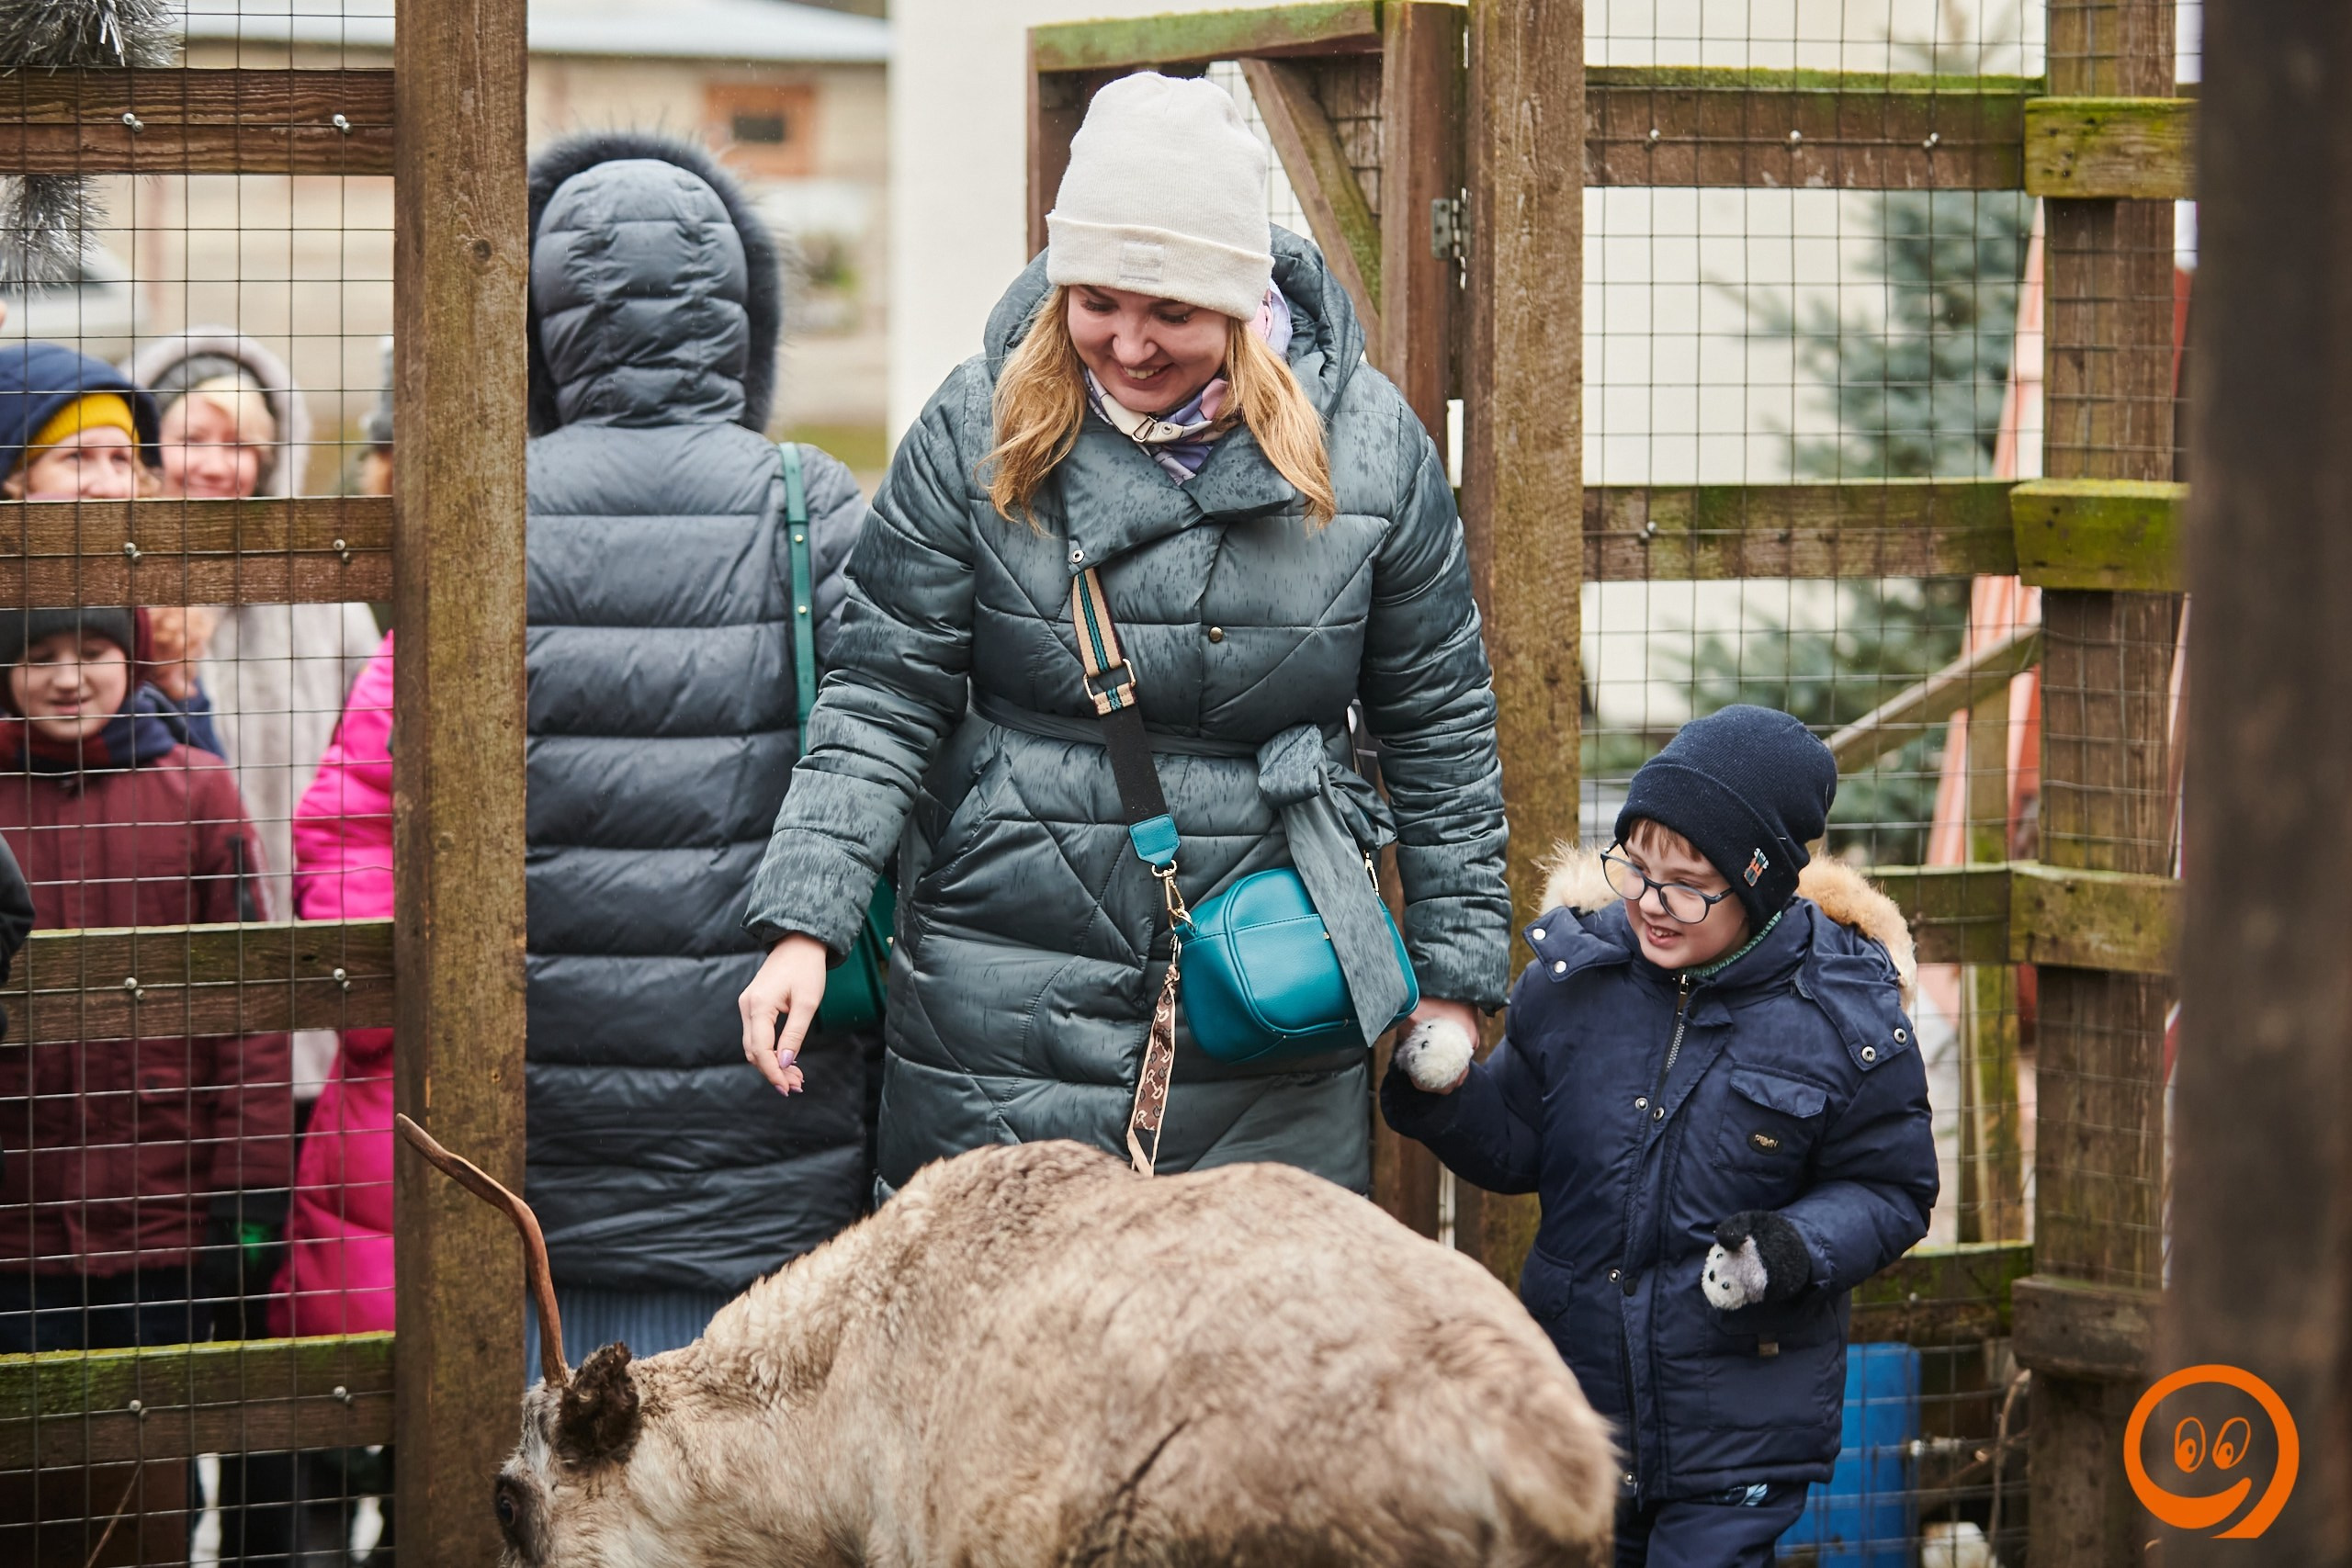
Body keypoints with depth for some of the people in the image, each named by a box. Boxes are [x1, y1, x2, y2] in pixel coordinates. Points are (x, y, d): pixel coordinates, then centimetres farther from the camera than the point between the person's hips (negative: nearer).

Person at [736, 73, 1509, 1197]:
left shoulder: (1365, 441, -1)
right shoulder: (979, 431, -4)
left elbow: (1438, 724, 6)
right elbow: (884, 697, -2)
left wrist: (1453, 973, 6)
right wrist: (803, 924, -12)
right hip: (1009, 1009, -1)